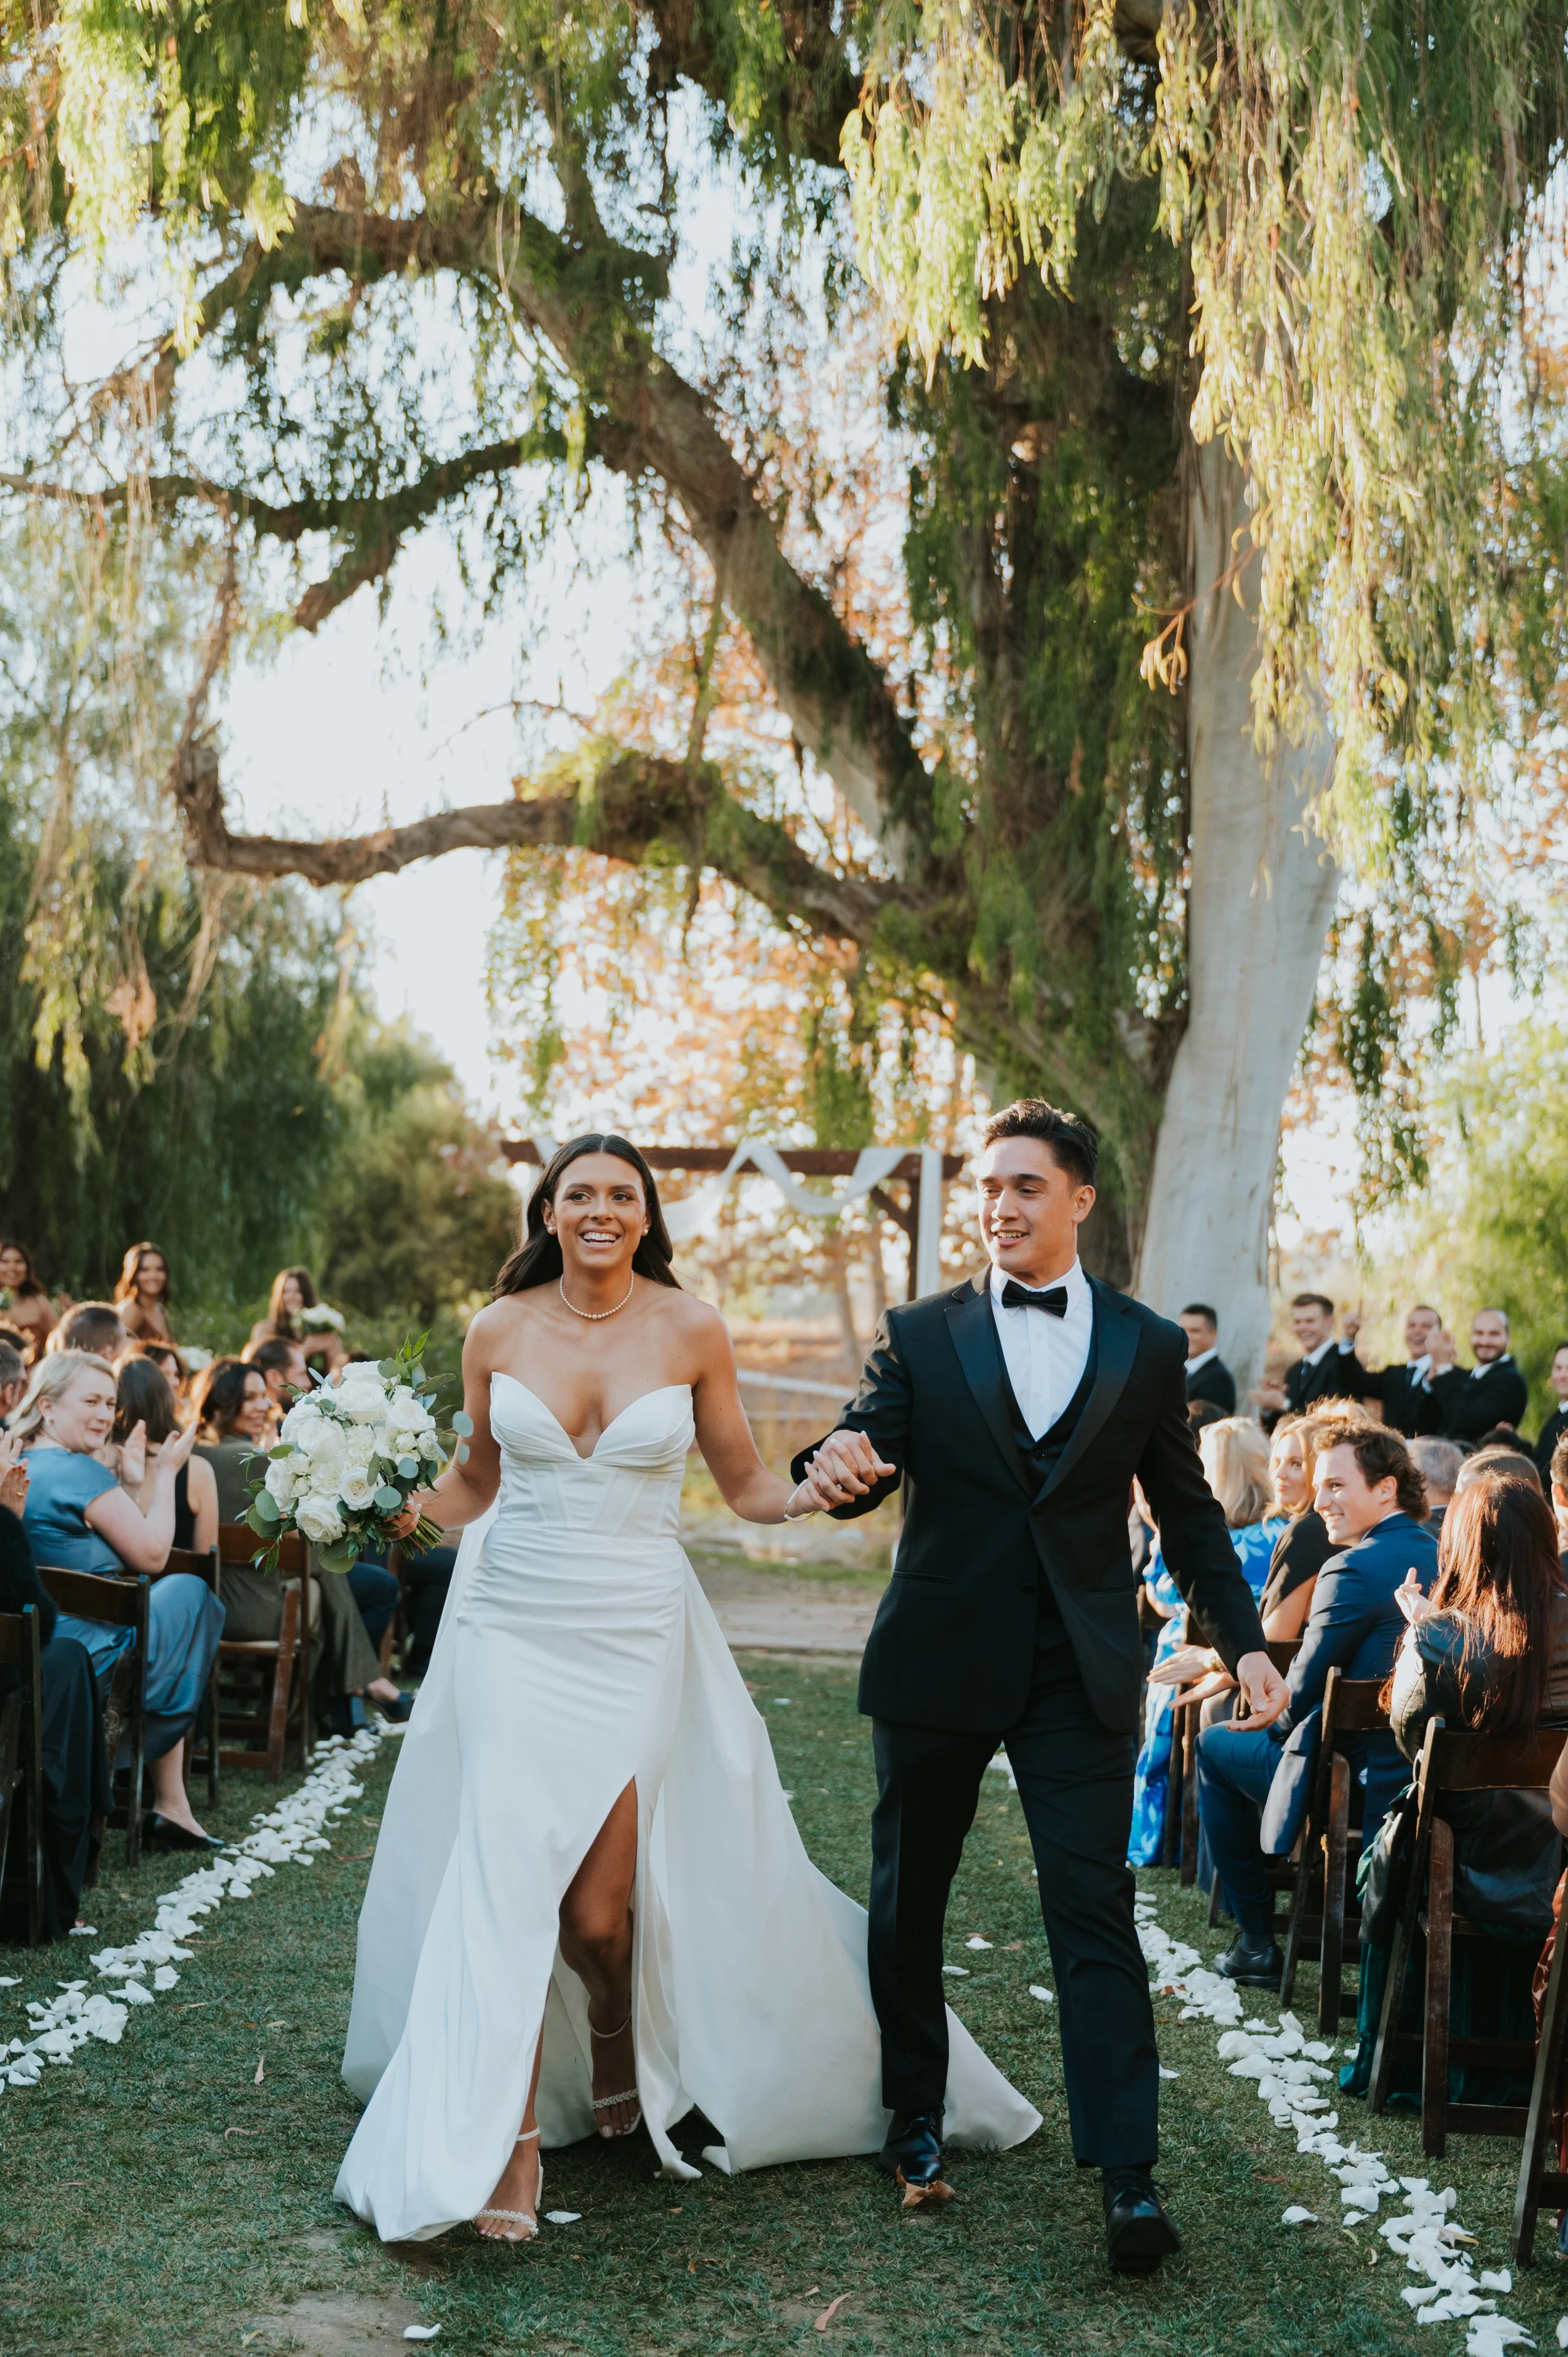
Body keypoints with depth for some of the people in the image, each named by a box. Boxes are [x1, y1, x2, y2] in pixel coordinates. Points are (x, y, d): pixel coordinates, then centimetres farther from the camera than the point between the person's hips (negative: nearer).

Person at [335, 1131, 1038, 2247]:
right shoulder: (500, 1330, 2)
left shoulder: (691, 1331, -2)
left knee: (597, 1899, -2)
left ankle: (620, 2038, 32)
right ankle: (509, 2142, 0)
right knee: (509, 1873, -9)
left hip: (635, 1635, -1)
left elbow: (748, 1485, 5)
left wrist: (819, 1488, -15)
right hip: (512, 1624, 1)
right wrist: (395, 1504, -4)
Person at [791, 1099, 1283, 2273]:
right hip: (940, 1660, 1)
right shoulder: (921, 1336, 3)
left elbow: (1188, 1510, 11)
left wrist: (1244, 1639, 4)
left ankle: (1128, 2173, -5)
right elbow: (867, 1459, -6)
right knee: (908, 1899, 12)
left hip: (1083, 1672, -1)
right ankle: (916, 2114, 30)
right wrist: (839, 1466, -31)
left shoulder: (1148, 1347, 5)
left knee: (1096, 1909, -6)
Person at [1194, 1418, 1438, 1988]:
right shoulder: (1444, 1559, 6)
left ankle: (1257, 1942, 15)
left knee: (1215, 1743, 15)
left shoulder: (1354, 1570, -20)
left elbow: (1303, 1692, -15)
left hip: (1361, 1787, -8)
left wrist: (1271, 1720, 7)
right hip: (1428, 1782, 8)